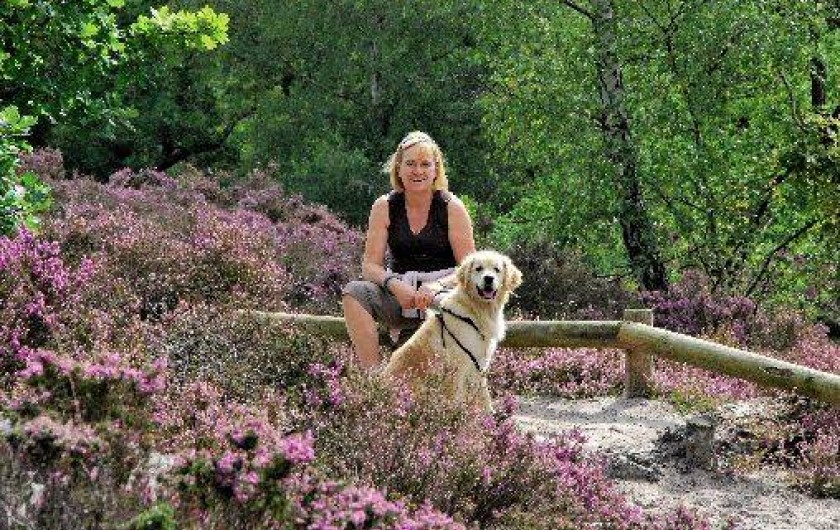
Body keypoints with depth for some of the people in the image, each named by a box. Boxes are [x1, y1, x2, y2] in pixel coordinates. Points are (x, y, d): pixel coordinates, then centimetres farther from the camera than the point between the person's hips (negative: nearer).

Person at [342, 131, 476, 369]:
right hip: (400, 294, 2)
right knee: (354, 292, -24)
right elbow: (370, 265, -1)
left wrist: (435, 287, -25)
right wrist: (394, 285, -23)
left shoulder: (451, 207, -2)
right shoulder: (385, 207, 4)